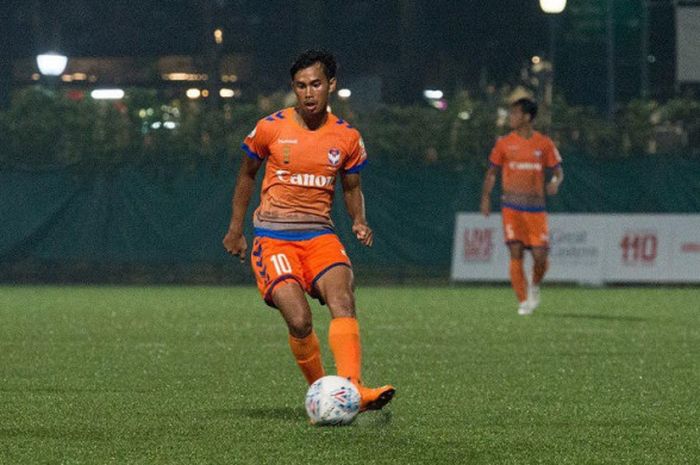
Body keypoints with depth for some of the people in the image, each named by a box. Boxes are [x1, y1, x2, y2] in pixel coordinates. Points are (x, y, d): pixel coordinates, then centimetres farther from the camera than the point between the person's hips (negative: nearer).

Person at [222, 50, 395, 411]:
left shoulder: (347, 137, 5)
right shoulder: (270, 129, -1)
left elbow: (351, 187, 19)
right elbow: (246, 174, 15)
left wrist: (359, 222, -1)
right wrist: (236, 228, 15)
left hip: (320, 235, 2)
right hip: (272, 238, -2)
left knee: (342, 299, -26)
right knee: (299, 321, -21)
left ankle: (352, 390, -39)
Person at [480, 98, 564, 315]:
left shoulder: (544, 144, 3)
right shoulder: (504, 143, 5)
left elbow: (558, 170, 8)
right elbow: (492, 171, 11)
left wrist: (555, 182, -15)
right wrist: (486, 197, -2)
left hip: (536, 207, 0)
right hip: (512, 206, 0)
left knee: (540, 256, -6)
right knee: (516, 253, -10)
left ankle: (534, 287, 26)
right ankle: (523, 302, -3)